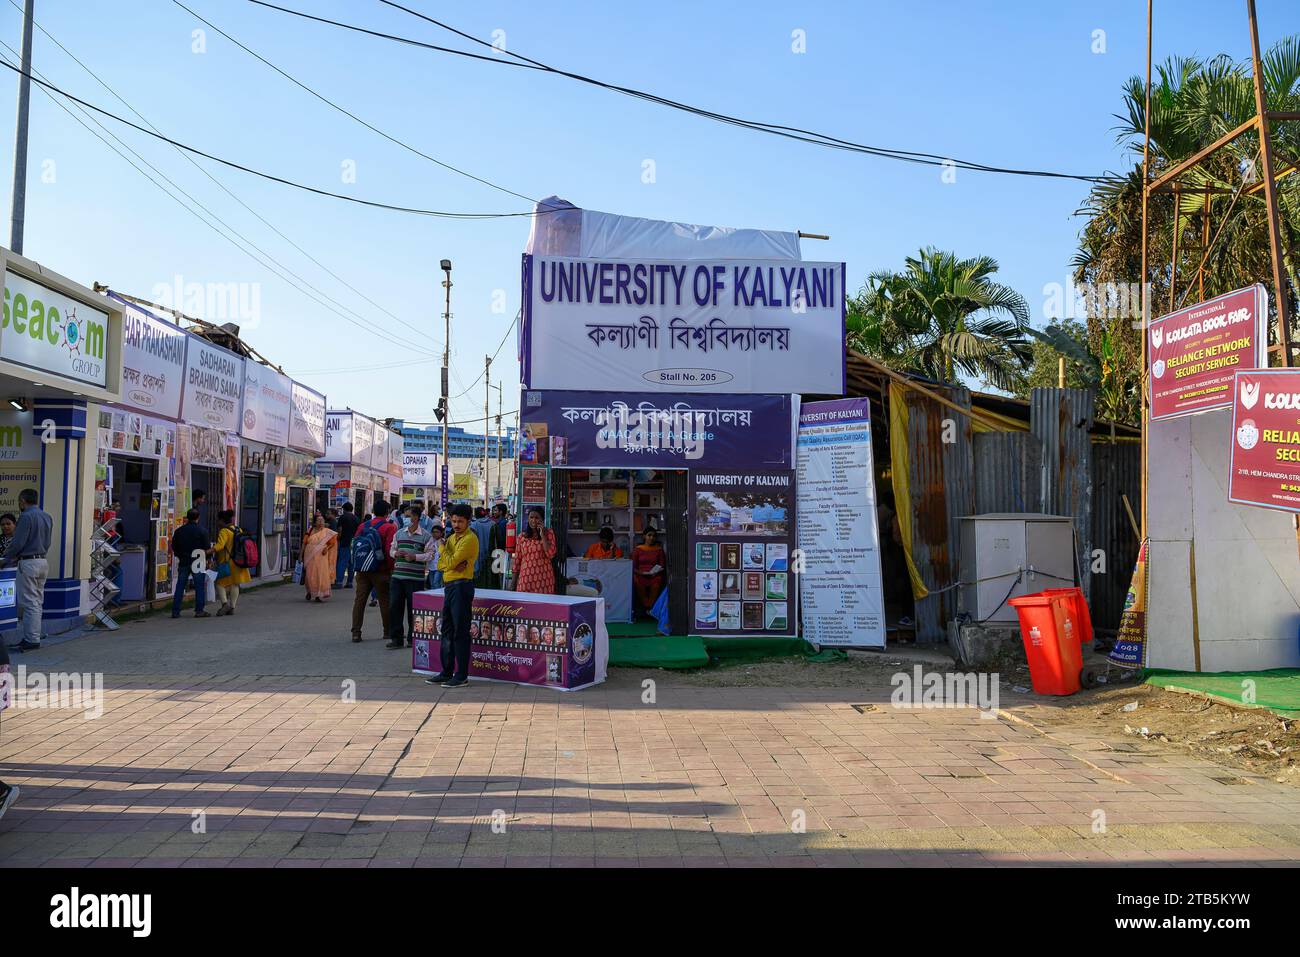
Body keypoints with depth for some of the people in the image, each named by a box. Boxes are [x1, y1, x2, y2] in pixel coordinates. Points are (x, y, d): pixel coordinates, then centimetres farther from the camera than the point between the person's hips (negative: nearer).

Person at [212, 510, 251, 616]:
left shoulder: (224, 531, -14)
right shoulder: (238, 530, 11)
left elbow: (220, 545, -28)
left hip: (227, 562, -7)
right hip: (238, 561, 7)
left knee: (220, 583, 1)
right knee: (234, 584, 10)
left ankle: (225, 603, -16)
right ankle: (232, 607, 12)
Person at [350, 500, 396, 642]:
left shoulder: (363, 526, 6)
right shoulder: (390, 527, -10)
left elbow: (354, 545, 8)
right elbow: (390, 550, -15)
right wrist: (391, 568, -4)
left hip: (362, 570, 4)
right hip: (381, 571, -4)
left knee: (359, 600, 6)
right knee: (384, 601, 8)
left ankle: (356, 632, 3)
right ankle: (388, 631, 17)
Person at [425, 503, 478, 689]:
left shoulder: (470, 539, -11)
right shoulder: (452, 538, 16)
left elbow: (451, 562, -18)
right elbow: (441, 565, 10)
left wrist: (442, 546, -1)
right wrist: (453, 565, -12)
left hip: (461, 586, -9)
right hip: (449, 586, 9)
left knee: (460, 632, -6)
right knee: (447, 630, 13)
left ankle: (462, 676, -2)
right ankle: (446, 672, 22)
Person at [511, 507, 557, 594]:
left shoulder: (548, 533, 5)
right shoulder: (522, 537, 10)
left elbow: (551, 554, -9)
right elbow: (517, 561, 12)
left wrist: (542, 535, -9)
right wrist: (513, 584, 10)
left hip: (543, 580, -2)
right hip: (525, 580, 2)